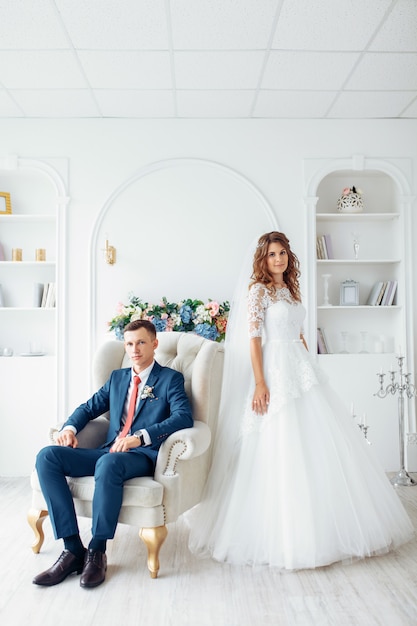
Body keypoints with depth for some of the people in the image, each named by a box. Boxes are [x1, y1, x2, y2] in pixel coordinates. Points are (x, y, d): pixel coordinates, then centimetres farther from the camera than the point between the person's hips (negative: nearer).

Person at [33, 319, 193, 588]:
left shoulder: (171, 379, 3)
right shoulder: (117, 377, 21)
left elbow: (184, 417, -13)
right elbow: (89, 407, 24)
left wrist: (140, 436, -26)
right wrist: (70, 427, 0)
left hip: (143, 456, -6)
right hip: (108, 452, 6)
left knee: (108, 463, -39)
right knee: (47, 456, -16)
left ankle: (97, 552, -18)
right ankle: (73, 548, -17)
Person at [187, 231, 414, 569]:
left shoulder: (291, 290, 16)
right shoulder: (258, 290, -5)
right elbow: (254, 338, -11)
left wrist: (308, 369, 15)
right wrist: (259, 383, -18)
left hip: (303, 370, 7)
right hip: (277, 373, -7)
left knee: (318, 445, 9)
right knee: (282, 451, -4)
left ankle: (324, 527, 25)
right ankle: (283, 535, 11)